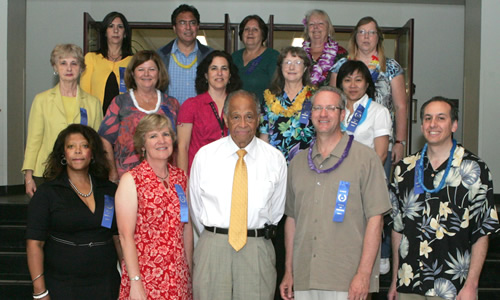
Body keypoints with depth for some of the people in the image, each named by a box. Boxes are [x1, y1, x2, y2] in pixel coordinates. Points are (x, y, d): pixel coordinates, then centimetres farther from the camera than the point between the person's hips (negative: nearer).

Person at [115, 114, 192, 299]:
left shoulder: (181, 177, 8)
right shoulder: (131, 180, -6)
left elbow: (187, 227, 12)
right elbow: (126, 235, -10)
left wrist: (189, 271, 9)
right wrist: (136, 282, -15)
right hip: (144, 276, -4)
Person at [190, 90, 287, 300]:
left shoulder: (275, 159, 1)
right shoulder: (204, 156, 0)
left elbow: (277, 209, 9)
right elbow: (195, 206, 7)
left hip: (258, 251, 0)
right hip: (212, 250, 0)